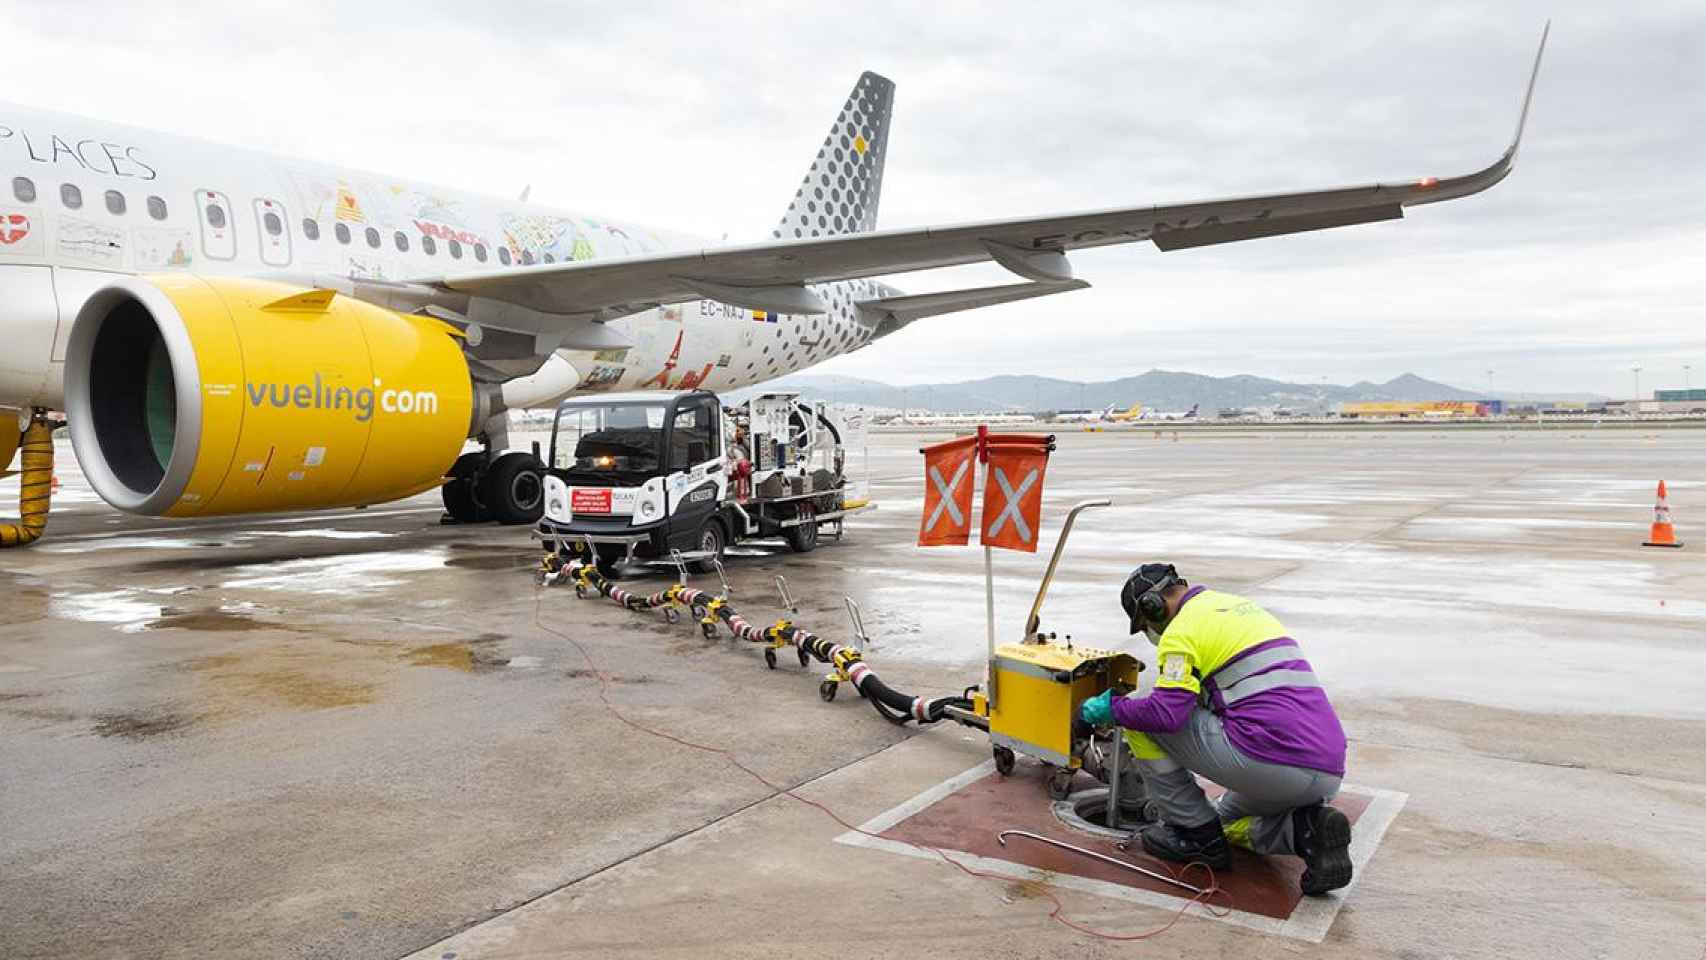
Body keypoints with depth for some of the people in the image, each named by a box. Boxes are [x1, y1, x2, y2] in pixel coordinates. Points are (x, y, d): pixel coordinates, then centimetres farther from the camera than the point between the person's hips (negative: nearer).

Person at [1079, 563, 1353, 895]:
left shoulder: (1184, 628, -4)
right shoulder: (1245, 607, 24)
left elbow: (1166, 713, -17)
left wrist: (1112, 708, 1)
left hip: (1269, 762, -9)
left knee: (1141, 718, 3)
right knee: (1226, 821, 34)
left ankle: (1197, 835, 8)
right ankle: (1306, 829, 4)